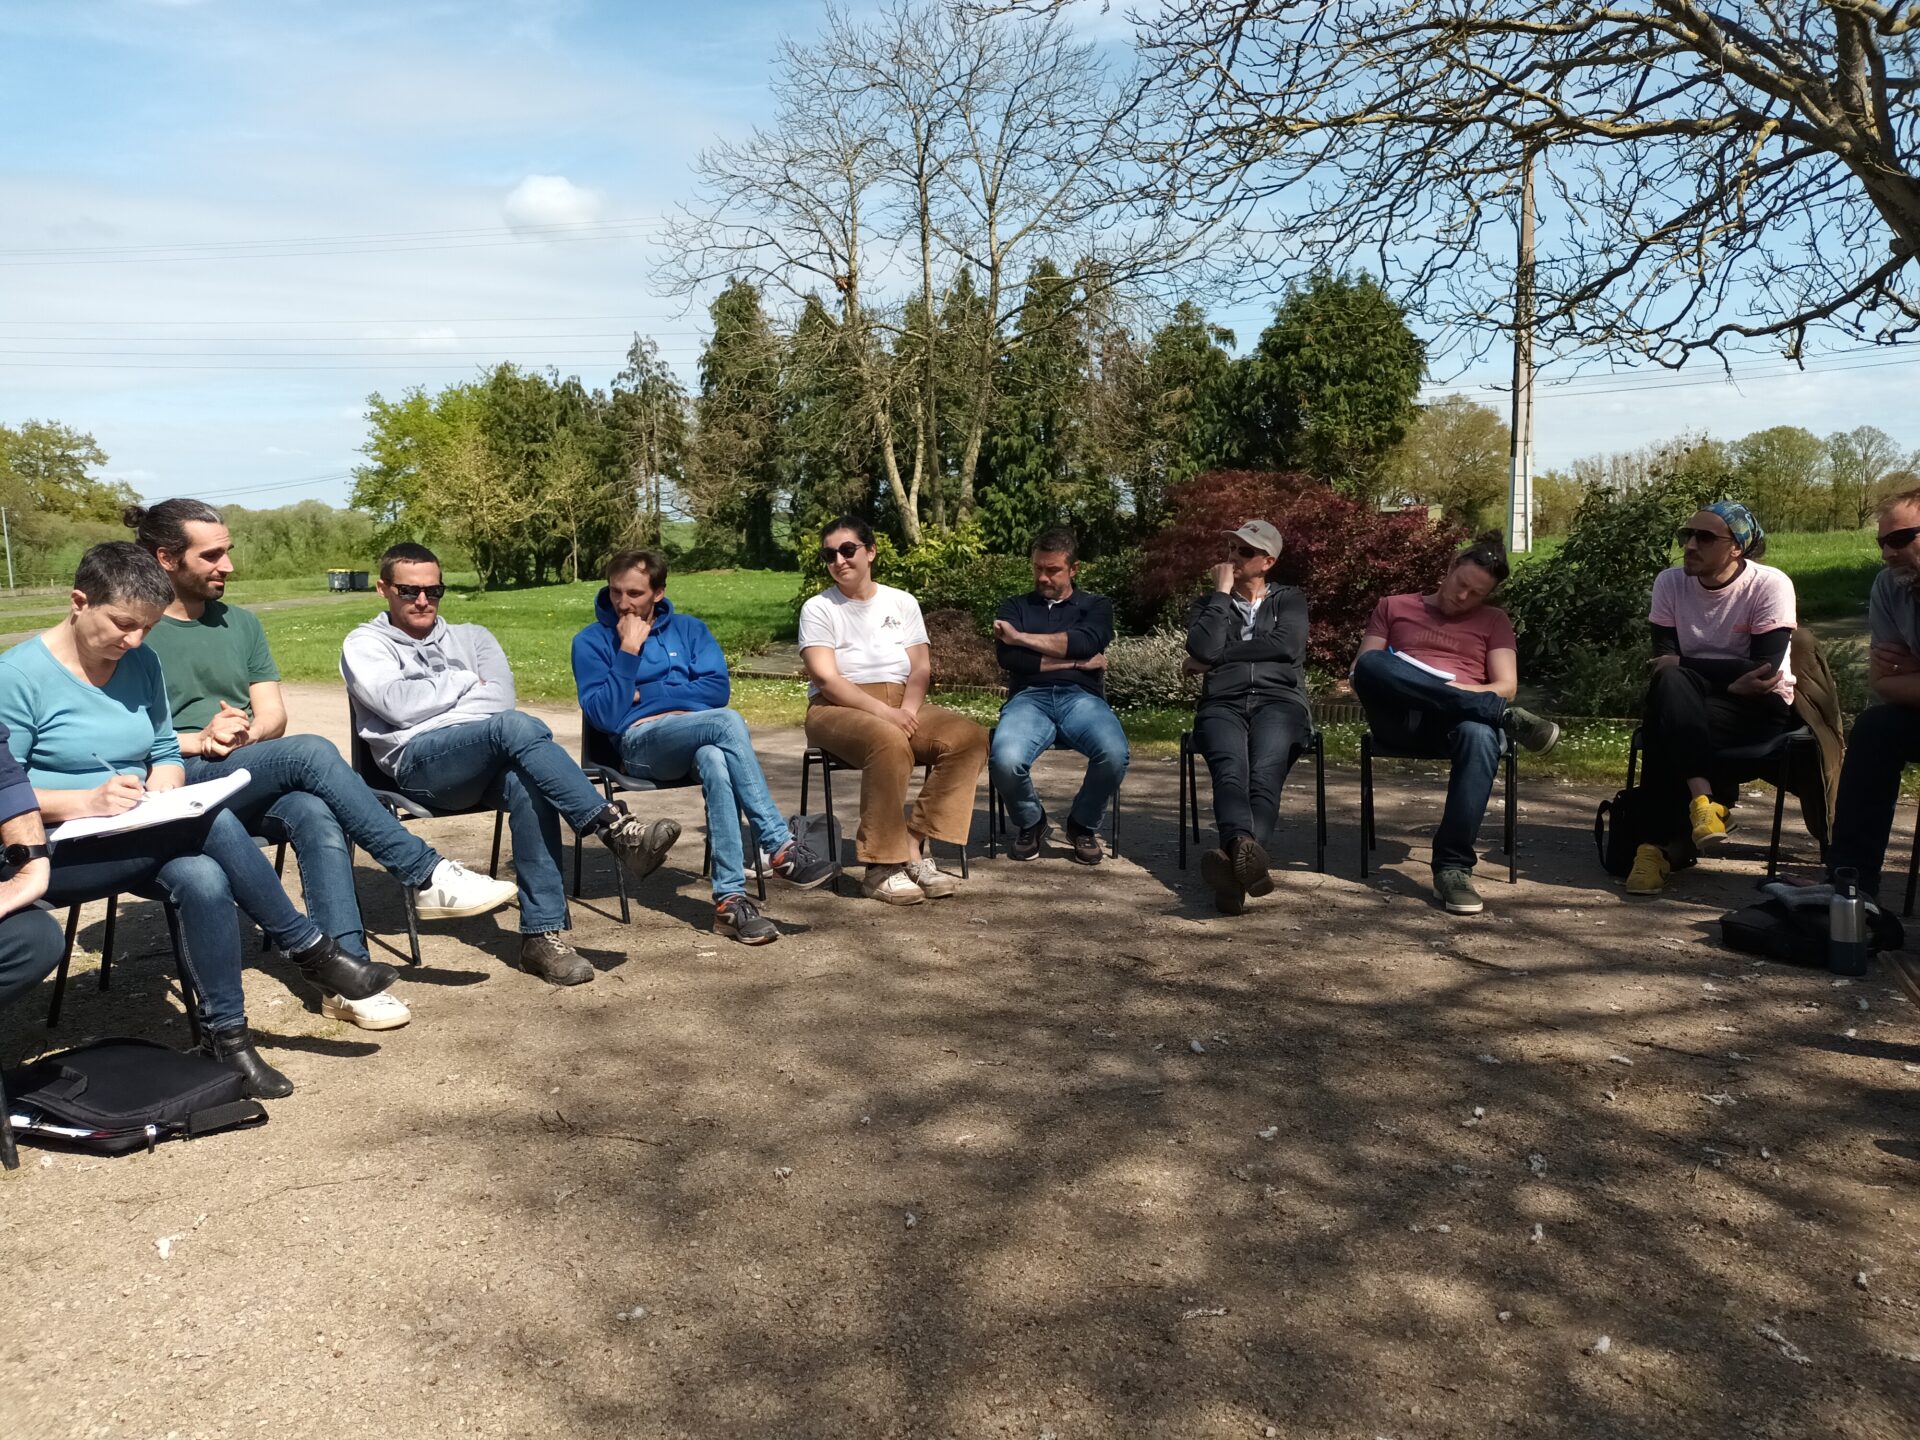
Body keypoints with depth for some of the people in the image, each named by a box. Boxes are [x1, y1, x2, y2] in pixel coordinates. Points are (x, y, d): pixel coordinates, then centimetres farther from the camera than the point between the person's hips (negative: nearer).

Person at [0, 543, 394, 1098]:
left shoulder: (140, 662, 6)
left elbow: (166, 754, 13)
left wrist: (162, 797, -9)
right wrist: (87, 802, -25)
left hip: (141, 843, 6)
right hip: (54, 856, -5)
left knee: (203, 878, -30)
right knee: (212, 822, -30)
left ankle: (226, 1037, -17)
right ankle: (307, 948, -19)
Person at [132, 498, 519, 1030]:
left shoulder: (239, 623, 19)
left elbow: (274, 715, 13)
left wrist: (245, 733, -9)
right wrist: (198, 739, -17)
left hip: (254, 785, 4)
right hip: (181, 784, -4)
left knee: (318, 817, -32)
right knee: (311, 752, -32)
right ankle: (427, 875, -27)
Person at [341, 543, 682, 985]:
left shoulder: (471, 636, 28)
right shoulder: (364, 644, 17)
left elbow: (501, 696, 9)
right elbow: (398, 705, -3)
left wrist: (431, 697, -1)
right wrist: (466, 681, 8)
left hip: (490, 760, 3)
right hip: (417, 763, -3)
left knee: (528, 784, -36)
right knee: (517, 727, -35)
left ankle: (543, 934, -37)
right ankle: (617, 828, -40)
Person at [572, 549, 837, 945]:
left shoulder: (688, 629, 19)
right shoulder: (591, 641, 10)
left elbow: (718, 689, 3)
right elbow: (605, 716, -4)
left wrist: (645, 694, -2)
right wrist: (629, 649, -7)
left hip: (699, 737, 3)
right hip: (639, 744, -3)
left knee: (714, 760, -37)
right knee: (727, 721, -33)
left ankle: (730, 898, -40)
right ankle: (780, 847, -33)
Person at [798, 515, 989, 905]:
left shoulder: (903, 603, 13)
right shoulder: (818, 608, 1)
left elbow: (920, 668, 6)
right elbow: (826, 679, -10)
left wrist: (907, 711, -15)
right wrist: (885, 713, -20)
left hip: (903, 707, 5)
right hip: (839, 710, -5)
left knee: (969, 736, -22)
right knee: (889, 742, -38)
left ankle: (915, 844, -21)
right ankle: (881, 867, -28)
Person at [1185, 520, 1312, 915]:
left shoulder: (1290, 598, 23)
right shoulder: (1210, 602, 25)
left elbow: (1287, 646, 0)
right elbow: (1202, 649, 2)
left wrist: (1217, 659, 2)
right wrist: (1222, 593, 8)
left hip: (1279, 701, 0)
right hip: (1223, 704, 1)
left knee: (1264, 774, -35)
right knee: (1231, 772, -36)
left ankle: (1236, 861, -64)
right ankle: (1246, 852, -65)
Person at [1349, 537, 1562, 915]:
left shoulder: (1494, 620, 24)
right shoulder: (1394, 606, 22)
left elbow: (1505, 686, 10)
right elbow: (1360, 669, 10)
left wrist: (1456, 689, -11)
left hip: (1462, 718, 0)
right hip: (1404, 719, 0)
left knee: (1480, 736, -40)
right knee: (1372, 663, -34)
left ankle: (1453, 867, -38)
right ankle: (1504, 716, -32)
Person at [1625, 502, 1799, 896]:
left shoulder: (1770, 585, -10)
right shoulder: (1670, 582, 0)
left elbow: (1764, 669, -18)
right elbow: (1663, 662, -6)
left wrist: (1682, 664, -16)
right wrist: (1729, 678, -18)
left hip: (1764, 709, -4)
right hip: (1688, 707, 4)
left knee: (1665, 730, -33)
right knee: (1669, 683, -33)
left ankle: (1655, 845, -27)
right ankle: (1701, 799, -37)